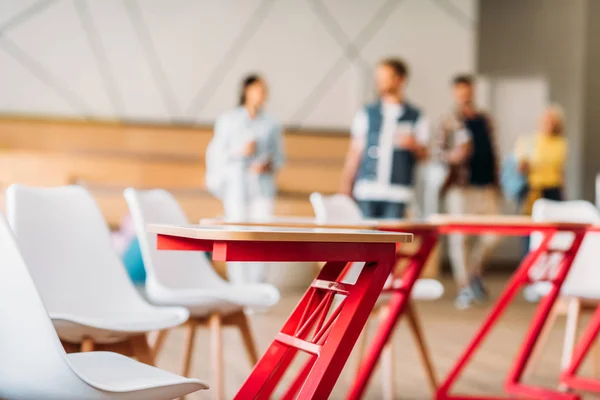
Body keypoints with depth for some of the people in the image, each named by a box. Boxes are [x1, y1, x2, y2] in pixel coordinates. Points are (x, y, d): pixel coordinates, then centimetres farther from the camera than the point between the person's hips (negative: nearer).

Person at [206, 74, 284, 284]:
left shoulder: (271, 125, 9)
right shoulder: (228, 120, 5)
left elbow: (279, 157, 14)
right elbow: (216, 153, 3)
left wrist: (270, 166, -7)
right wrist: (240, 152, -13)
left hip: (263, 186, 2)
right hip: (236, 184, -2)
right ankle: (240, 287, 0)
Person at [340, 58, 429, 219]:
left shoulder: (415, 117, 8)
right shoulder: (367, 114, 11)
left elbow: (423, 155, 9)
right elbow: (355, 152, 10)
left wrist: (413, 145, -13)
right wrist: (345, 187, 4)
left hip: (397, 193, -1)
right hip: (366, 192, 1)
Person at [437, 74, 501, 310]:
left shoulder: (485, 120, 16)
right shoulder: (449, 122, 3)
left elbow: (492, 151, 19)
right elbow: (439, 152, -2)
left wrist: (496, 181, 16)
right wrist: (452, 156, -23)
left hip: (486, 185, 4)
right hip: (460, 186, -4)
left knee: (492, 234, -1)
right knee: (458, 236, -4)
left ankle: (474, 272, 23)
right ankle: (464, 288, 3)